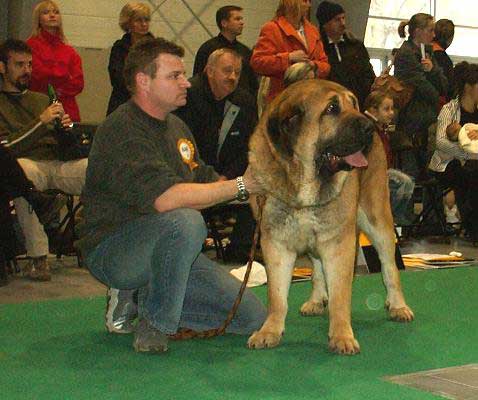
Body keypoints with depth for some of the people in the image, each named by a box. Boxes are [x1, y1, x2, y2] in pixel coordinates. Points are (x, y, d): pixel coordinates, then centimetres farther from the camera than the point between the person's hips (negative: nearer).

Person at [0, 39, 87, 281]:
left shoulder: (42, 100, 28)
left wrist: (66, 129, 3)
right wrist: (41, 121, -8)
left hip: (57, 165, 4)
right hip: (31, 165, -4)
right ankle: (37, 257, -36)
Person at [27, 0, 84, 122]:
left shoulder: (69, 51, 16)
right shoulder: (32, 45, 3)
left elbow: (78, 83, 7)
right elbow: (39, 75, -7)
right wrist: (66, 77, 4)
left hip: (68, 109, 4)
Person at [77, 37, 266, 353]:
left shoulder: (175, 125, 12)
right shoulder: (122, 131, -19)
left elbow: (203, 179, 19)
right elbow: (165, 198, -32)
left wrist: (257, 185, 0)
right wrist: (240, 186, -24)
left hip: (167, 245, 8)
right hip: (112, 250, -8)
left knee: (254, 318, -2)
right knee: (185, 221, -39)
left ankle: (142, 298, 11)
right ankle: (154, 325, -18)